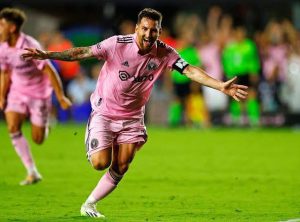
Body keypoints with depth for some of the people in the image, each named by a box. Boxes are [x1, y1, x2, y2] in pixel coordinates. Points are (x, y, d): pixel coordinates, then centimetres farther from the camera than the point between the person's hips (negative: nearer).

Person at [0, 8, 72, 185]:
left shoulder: (30, 47, -25)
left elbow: (49, 71, -23)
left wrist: (61, 97, -23)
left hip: (39, 93, -5)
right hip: (18, 92, 5)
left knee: (37, 139, -2)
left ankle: (44, 128, 38)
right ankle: (32, 173, -12)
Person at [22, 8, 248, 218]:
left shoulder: (164, 53, -12)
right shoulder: (117, 44, -21)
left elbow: (191, 71, -16)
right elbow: (83, 53, -20)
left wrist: (221, 86, -28)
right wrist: (48, 55, -28)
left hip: (132, 117, 3)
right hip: (104, 112, -3)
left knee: (120, 168, -1)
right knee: (101, 163, -14)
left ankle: (89, 204, 16)